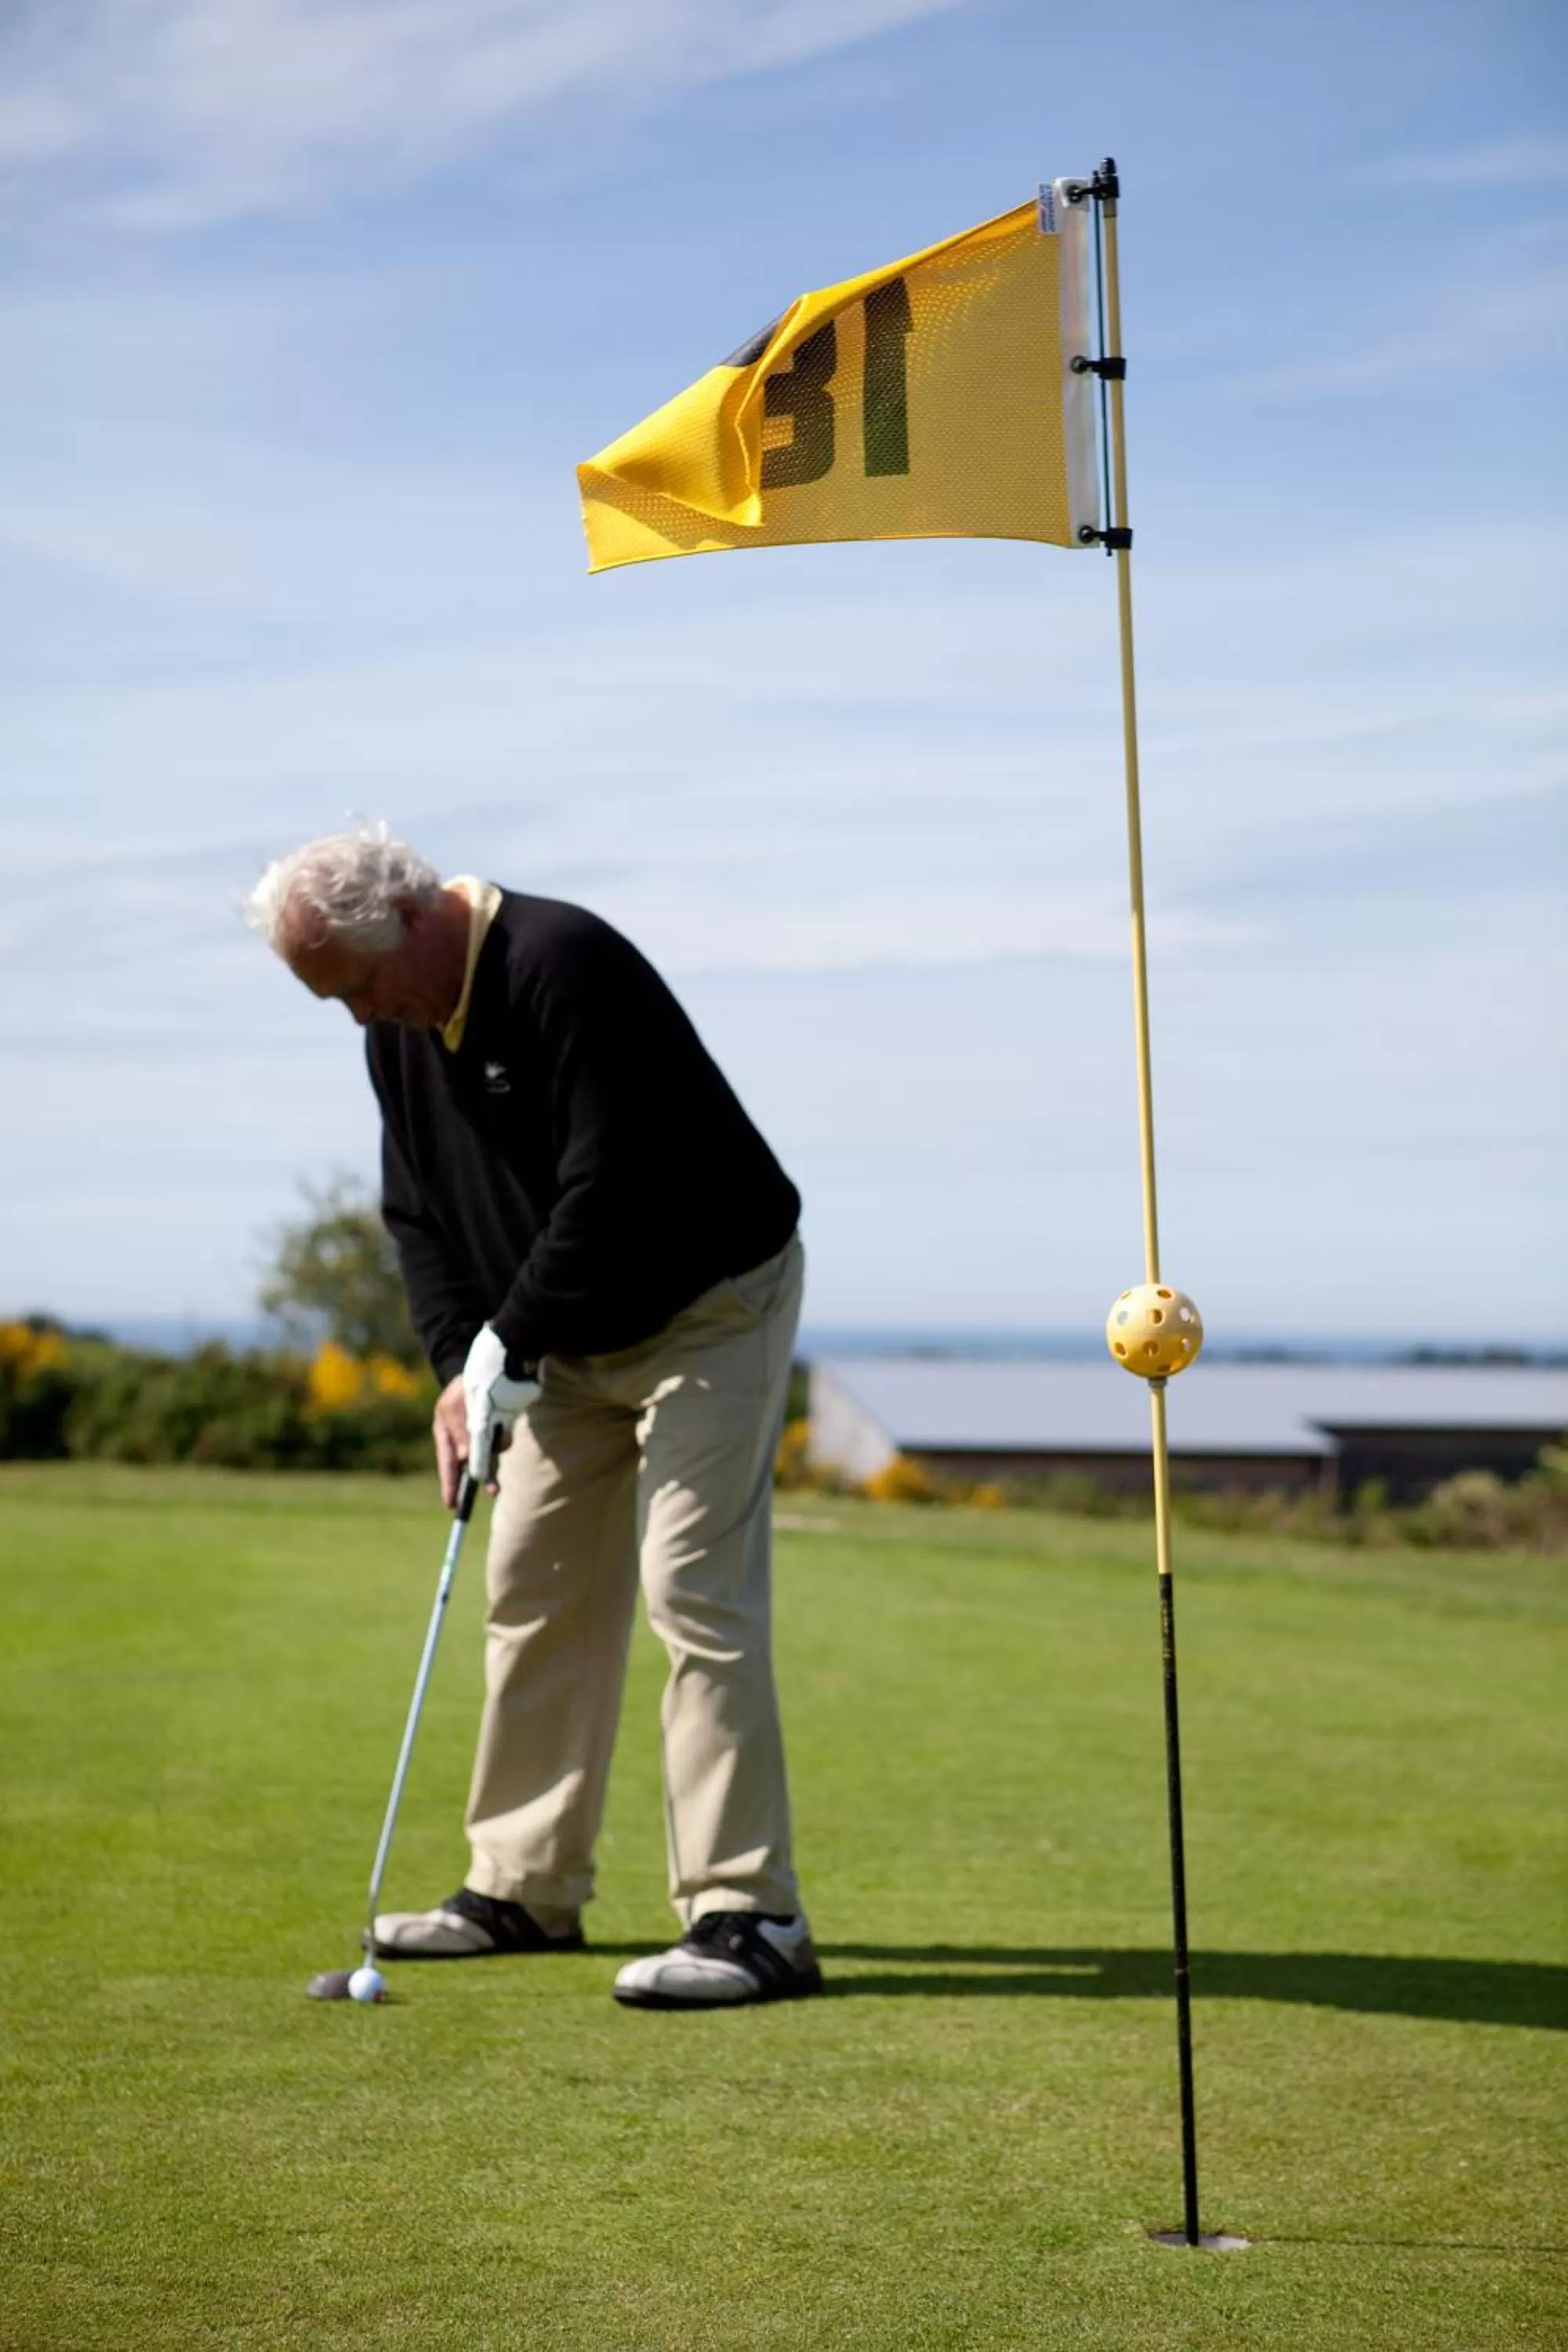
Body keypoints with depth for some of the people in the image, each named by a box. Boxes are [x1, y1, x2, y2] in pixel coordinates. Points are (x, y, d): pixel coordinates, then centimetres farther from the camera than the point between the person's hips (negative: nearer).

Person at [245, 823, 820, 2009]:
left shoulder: (566, 965, -26)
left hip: (708, 1308, -9)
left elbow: (612, 1189, -30)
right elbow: (419, 1211, 7)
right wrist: (459, 1358, -6)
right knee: (534, 1591, 9)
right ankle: (524, 1888, 20)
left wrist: (510, 1343, -23)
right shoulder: (400, 1027, 1)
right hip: (570, 1337, 9)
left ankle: (750, 1918, -13)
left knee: (696, 1592, -15)